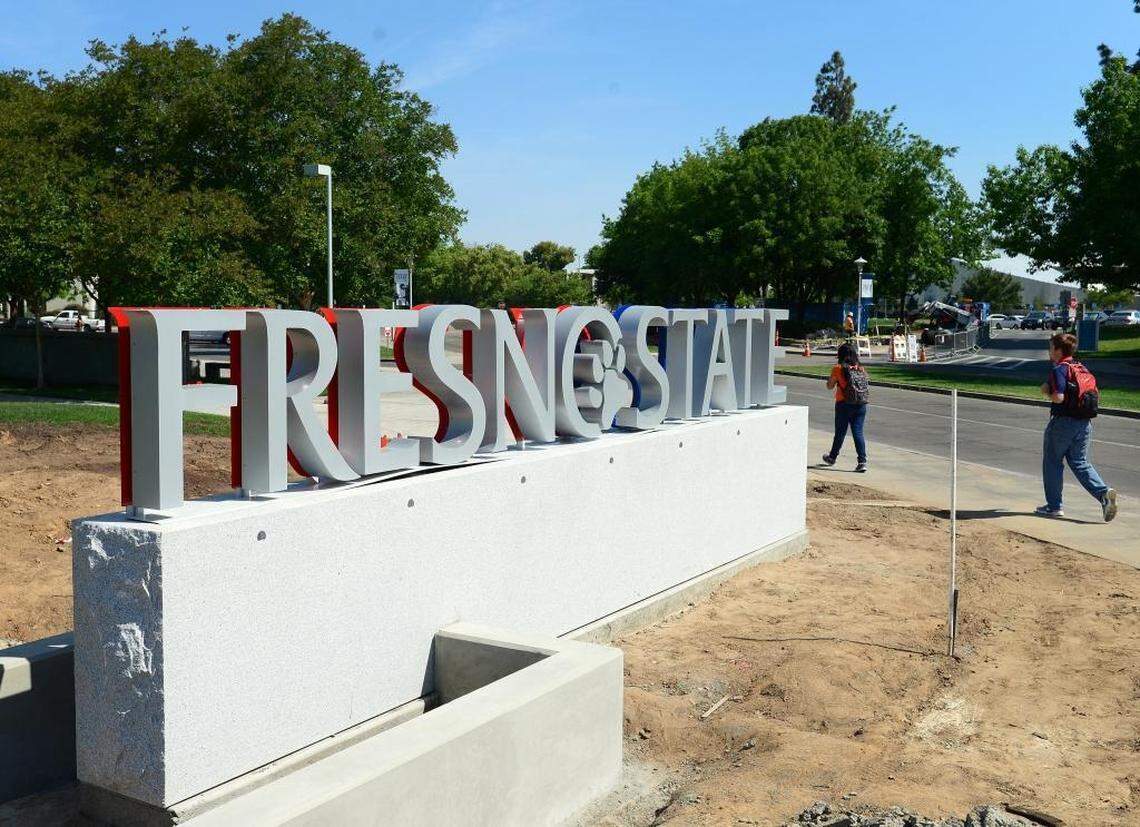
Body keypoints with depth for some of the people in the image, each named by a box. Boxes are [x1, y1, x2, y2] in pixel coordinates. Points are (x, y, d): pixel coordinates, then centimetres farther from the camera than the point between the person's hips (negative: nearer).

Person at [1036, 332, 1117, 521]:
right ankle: (1103, 492, -8)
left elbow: (1058, 397, -24)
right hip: (1085, 423, 7)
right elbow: (1095, 395, 15)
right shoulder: (1082, 368, 11)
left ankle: (1054, 506, 13)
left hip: (1063, 422, -7)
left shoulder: (1059, 369, -12)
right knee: (1080, 462, 14)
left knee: (1052, 462, 8)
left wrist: (1047, 391, -3)